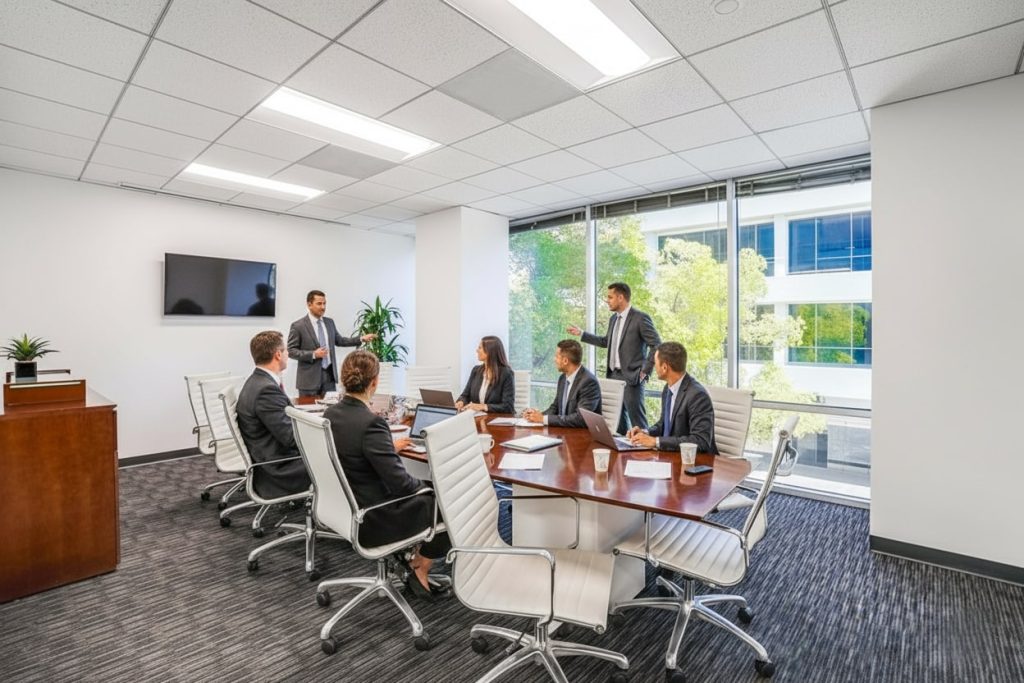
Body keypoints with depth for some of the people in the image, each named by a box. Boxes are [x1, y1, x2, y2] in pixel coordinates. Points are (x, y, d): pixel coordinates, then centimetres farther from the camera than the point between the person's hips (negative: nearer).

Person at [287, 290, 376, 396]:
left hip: (329, 375, 5)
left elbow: (339, 340, 19)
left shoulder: (329, 322, 10)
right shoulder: (298, 325, -7)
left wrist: (361, 339, 9)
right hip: (309, 377, -4)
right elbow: (291, 351, -7)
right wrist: (313, 354, -19)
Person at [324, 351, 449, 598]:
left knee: (423, 489, 23)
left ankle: (410, 555, 27)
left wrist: (388, 447, 22)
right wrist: (427, 486, -6)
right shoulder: (370, 423, -30)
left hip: (346, 507, 9)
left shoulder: (331, 413, -4)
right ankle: (420, 569, 20)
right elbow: (400, 483, -26)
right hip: (372, 520, -8)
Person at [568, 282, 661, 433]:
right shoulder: (614, 318, 13)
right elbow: (606, 342, 24)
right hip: (613, 375, 8)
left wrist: (645, 371, -13)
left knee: (636, 419, -3)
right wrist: (581, 334, 22)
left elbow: (656, 345, -13)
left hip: (631, 377, -8)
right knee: (617, 418, 14)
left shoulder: (640, 318, -11)